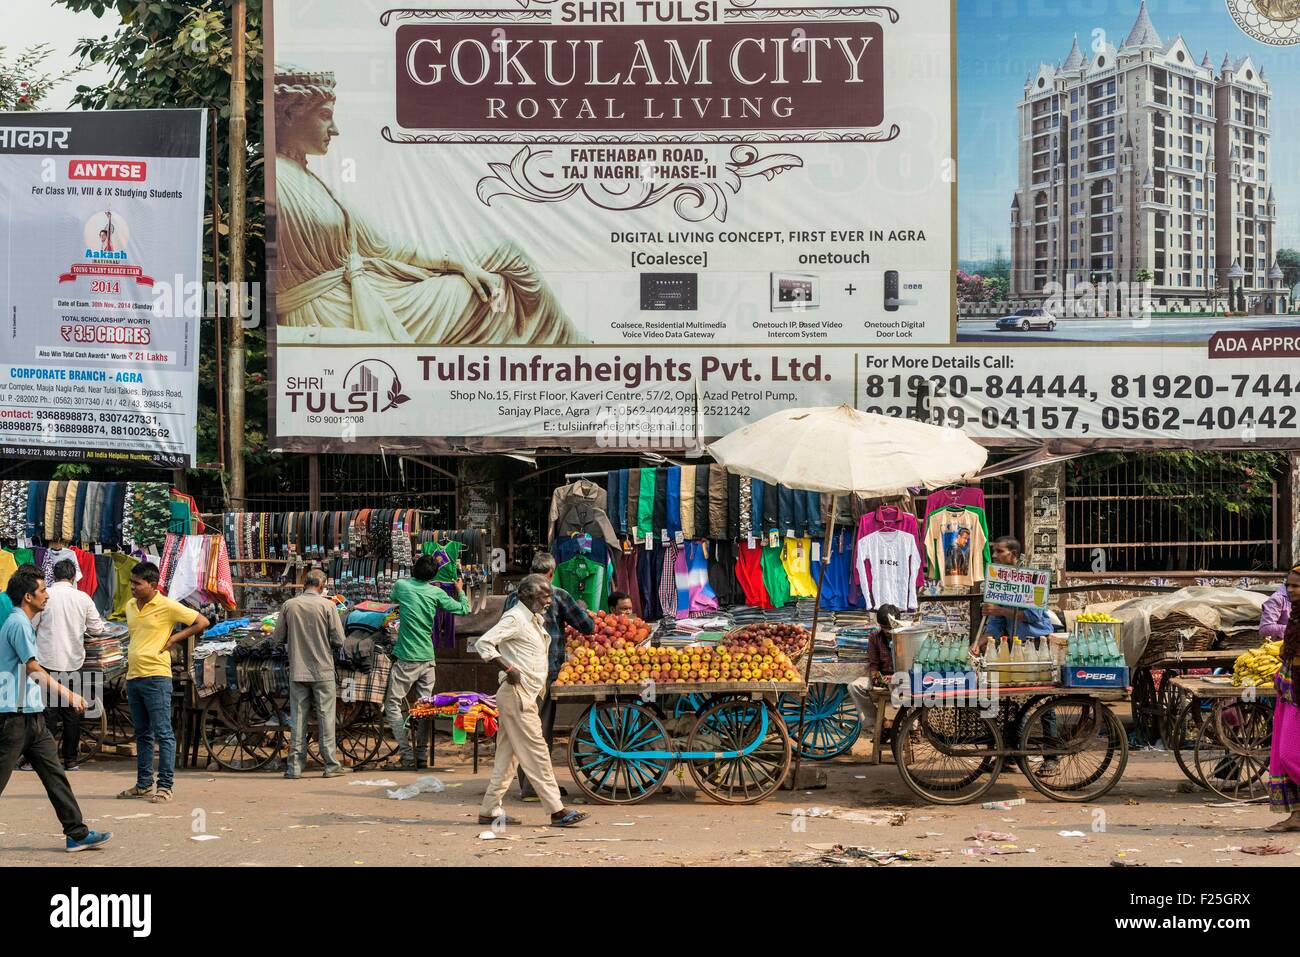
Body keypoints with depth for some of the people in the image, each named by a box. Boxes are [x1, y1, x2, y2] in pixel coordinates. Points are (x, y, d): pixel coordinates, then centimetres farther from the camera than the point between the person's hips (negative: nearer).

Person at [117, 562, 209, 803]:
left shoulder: (168, 606, -8)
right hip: (133, 676, 8)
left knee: (163, 733, -6)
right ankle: (144, 784, 21)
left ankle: (165, 786, -4)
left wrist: (174, 638, -7)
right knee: (142, 735, 14)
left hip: (156, 676, -8)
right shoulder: (130, 606, 13)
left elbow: (202, 622, -5)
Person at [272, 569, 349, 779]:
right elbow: (338, 641, -8)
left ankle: (295, 767, 8)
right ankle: (331, 765, 6)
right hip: (323, 671, -2)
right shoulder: (327, 606, -8)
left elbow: (277, 638, 2)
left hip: (297, 672, 2)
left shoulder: (288, 605, -2)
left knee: (297, 718, 7)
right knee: (326, 717, 4)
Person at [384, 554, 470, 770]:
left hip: (407, 659, -4)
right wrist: (460, 590, 27)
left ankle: (407, 757, -7)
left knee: (392, 705, 1)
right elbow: (463, 609, 7)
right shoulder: (436, 593, 1)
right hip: (428, 657, 4)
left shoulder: (401, 585, -4)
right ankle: (422, 756, 12)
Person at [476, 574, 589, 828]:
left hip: (527, 695, 10)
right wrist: (508, 670, -22)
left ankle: (490, 811, 14)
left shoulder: (534, 620, 18)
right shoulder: (515, 618, -12)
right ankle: (557, 811, -6)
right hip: (516, 694, -10)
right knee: (536, 752, -8)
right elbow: (483, 644, -21)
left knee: (508, 754, 11)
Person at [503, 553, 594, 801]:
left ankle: (526, 782, 20)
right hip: (546, 670, -5)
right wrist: (581, 609, 18)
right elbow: (588, 626, -1)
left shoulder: (514, 597, 7)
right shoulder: (557, 596, -5)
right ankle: (534, 787, -1)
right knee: (542, 727, 0)